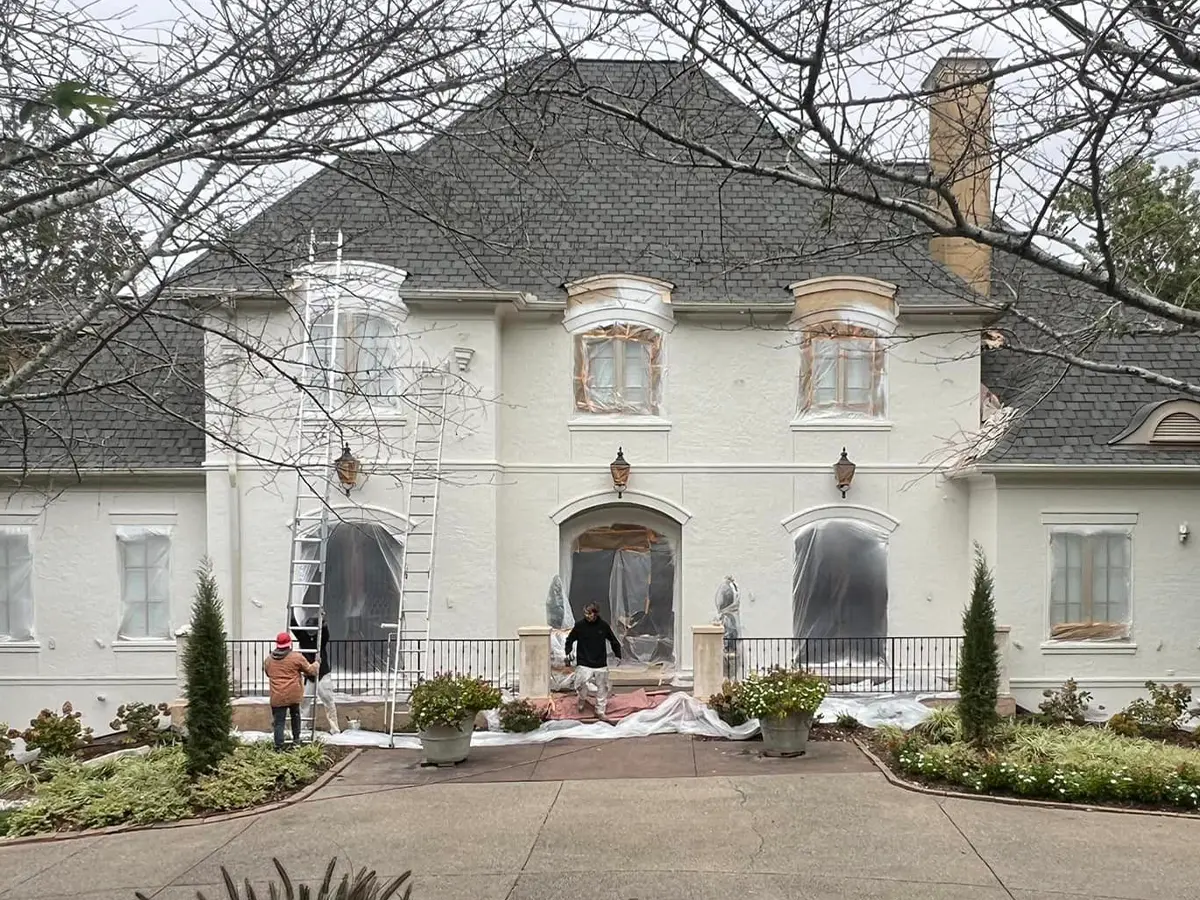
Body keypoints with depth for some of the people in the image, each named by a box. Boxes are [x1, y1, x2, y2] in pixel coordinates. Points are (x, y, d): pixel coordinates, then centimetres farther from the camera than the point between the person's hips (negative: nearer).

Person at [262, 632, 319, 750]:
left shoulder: (268, 660, 6)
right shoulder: (296, 657, -5)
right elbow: (311, 670, 3)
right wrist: (317, 662, 23)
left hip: (277, 697, 1)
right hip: (293, 695, -1)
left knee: (278, 721, 2)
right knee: (295, 715, 23)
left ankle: (278, 746, -4)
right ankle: (296, 739, 28)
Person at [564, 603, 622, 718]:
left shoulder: (603, 625, -3)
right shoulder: (579, 625, -6)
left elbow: (613, 641, 12)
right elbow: (570, 640, 6)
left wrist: (618, 655, 9)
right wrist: (568, 652, -8)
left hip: (601, 664, 2)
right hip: (584, 663, -2)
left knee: (602, 687, 9)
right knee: (581, 684, -18)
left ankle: (600, 711, 26)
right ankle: (582, 699, 16)